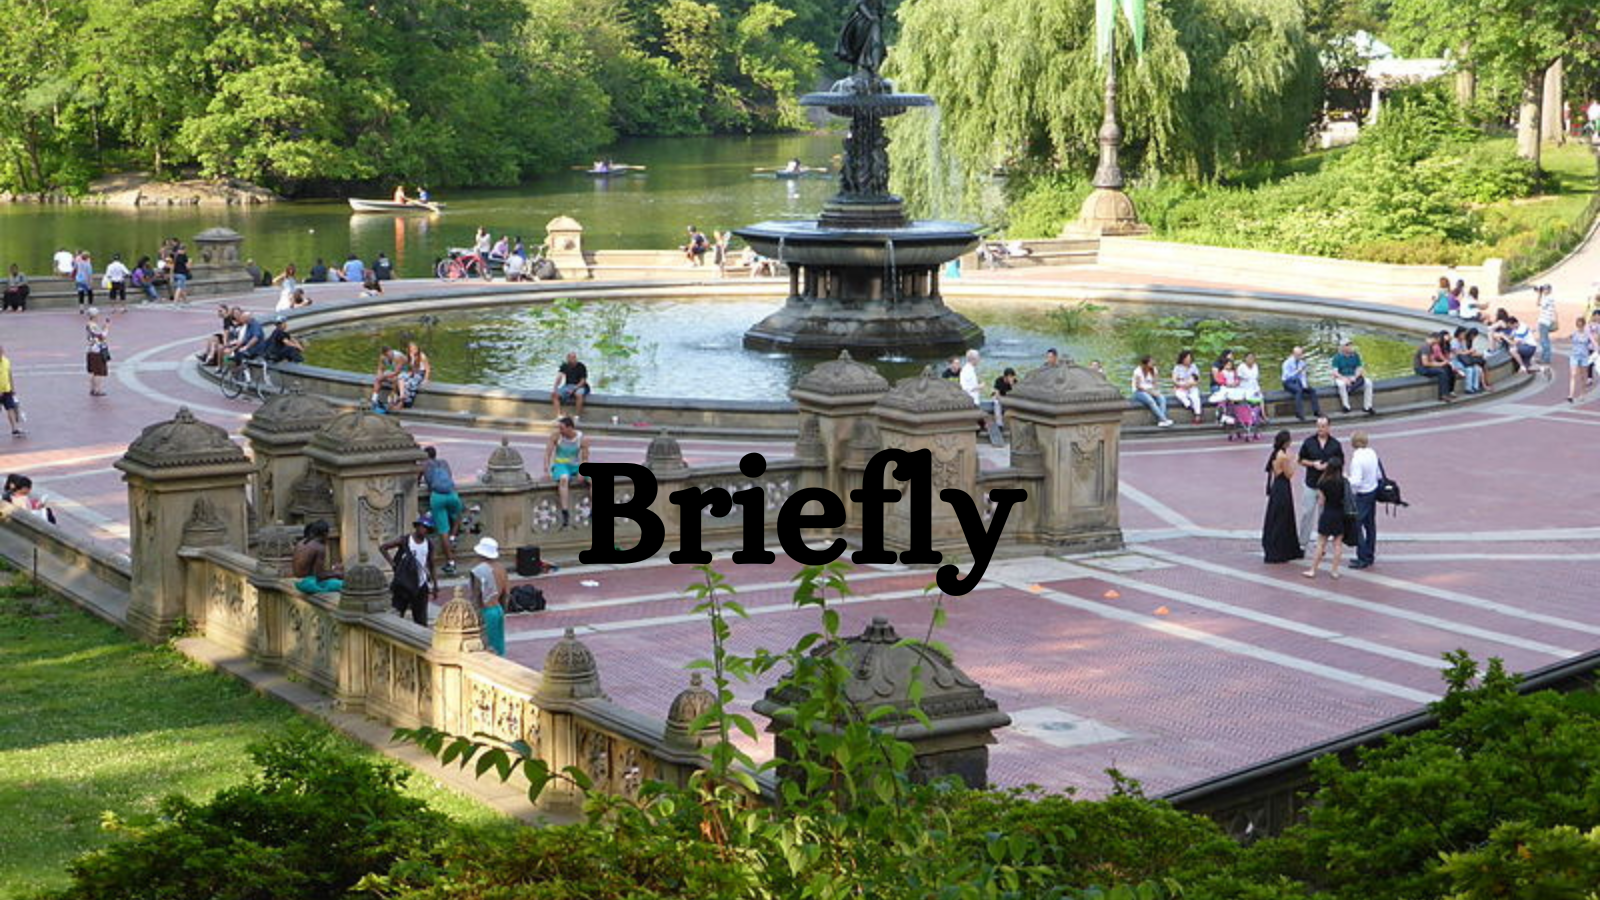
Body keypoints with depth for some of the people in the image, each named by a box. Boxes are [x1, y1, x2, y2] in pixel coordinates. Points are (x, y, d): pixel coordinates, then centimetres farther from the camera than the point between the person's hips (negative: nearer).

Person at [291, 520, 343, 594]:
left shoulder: (301, 543, 8)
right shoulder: (320, 548, -16)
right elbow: (320, 575, -19)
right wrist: (336, 574, 0)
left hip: (298, 582, 9)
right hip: (309, 583, -9)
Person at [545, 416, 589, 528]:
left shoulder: (583, 440, -9)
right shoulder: (556, 436, -10)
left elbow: (585, 459, -4)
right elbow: (547, 454, -11)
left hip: (576, 466, 2)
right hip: (559, 466, -2)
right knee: (564, 479, -39)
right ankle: (565, 513, -45)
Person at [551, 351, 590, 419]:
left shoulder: (581, 367, -10)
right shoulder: (564, 366, 2)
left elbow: (583, 381, -12)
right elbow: (560, 376, -10)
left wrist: (574, 389, -25)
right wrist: (555, 388, -26)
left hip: (579, 386, -5)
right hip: (567, 386, 5)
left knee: (579, 395, -39)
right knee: (554, 394, -18)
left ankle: (577, 417, -32)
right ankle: (559, 416, -23)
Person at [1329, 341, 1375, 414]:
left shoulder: (1355, 355, 6)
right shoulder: (1337, 357, -5)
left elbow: (1359, 368, 1)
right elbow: (1335, 372, -12)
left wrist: (1354, 377, -19)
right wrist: (1344, 378, -29)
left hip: (1354, 378, 3)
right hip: (1341, 378, -3)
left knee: (1368, 382, -22)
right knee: (1341, 384, -39)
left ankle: (1367, 407, -22)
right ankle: (1346, 406, -30)